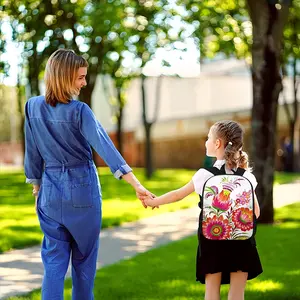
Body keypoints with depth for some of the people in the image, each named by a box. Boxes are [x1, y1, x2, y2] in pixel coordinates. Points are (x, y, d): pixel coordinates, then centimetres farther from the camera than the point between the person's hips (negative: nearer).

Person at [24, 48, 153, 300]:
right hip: (82, 188, -3)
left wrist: (36, 186, 18)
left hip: (51, 189, 3)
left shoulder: (33, 107, -2)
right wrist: (136, 184, -28)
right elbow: (105, 147, -24)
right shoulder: (79, 111, -15)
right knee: (84, 257, 14)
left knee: (54, 259, 6)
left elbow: (32, 152, 5)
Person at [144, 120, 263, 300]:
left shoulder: (205, 174, -6)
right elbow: (255, 212, 2)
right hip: (241, 240, 1)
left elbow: (177, 195, 5)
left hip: (213, 239, -1)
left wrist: (153, 202, 20)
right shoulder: (246, 176, -1)